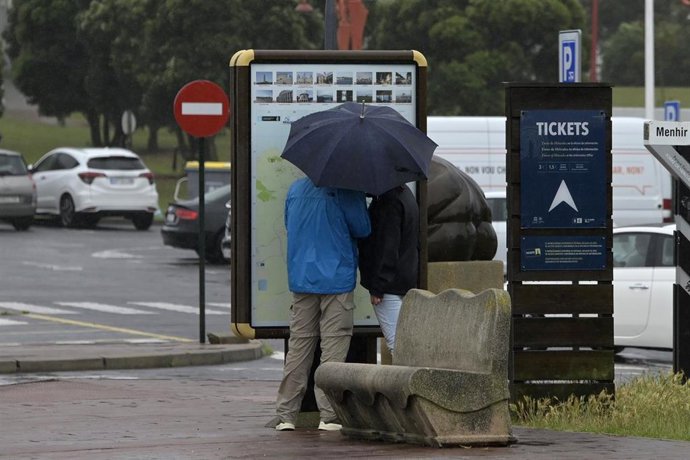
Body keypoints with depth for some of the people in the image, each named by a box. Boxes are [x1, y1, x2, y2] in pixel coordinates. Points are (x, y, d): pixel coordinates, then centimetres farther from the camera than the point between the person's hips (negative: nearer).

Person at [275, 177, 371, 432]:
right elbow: (363, 229, -7)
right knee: (334, 347, 0)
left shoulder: (296, 189, 8)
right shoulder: (345, 190, -11)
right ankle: (329, 415, -2)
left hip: (301, 279, 5)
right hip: (337, 277, -5)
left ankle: (286, 415, 8)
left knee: (298, 345, 9)